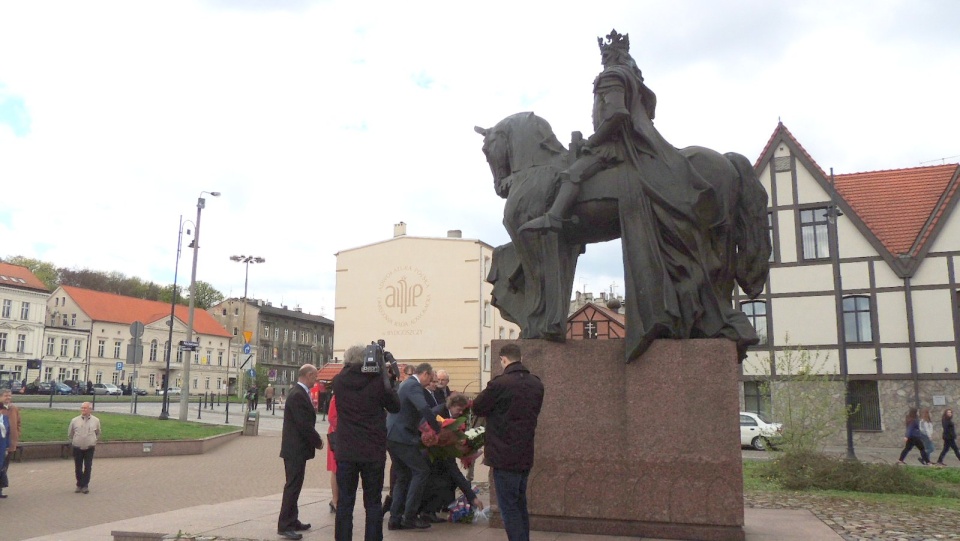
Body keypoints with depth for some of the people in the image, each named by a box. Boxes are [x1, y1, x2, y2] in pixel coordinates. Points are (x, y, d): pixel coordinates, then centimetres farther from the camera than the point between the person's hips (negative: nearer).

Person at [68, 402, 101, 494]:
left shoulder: (95, 421, 1)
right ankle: (79, 485, 21)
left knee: (88, 467, -2)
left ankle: (85, 485, 8)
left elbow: (98, 433, 17)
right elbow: (70, 434, 13)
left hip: (89, 448, -1)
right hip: (77, 448, 1)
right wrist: (73, 442, 14)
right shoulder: (75, 420, -2)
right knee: (78, 468, 7)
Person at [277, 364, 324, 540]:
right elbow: (304, 424, -22)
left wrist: (315, 439, 7)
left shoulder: (299, 392, 12)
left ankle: (292, 521, 25)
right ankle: (285, 526, 1)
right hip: (296, 449, -10)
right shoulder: (298, 395, -20)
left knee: (294, 486, 16)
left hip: (296, 448, 10)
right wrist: (317, 441, -10)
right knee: (292, 486, -5)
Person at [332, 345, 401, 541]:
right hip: (373, 451, -1)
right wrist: (386, 376, 5)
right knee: (373, 503, 10)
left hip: (345, 452, 1)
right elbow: (395, 406, 1)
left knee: (344, 502, 9)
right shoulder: (377, 380, -11)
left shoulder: (339, 381, -4)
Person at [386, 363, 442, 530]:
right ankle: (409, 517, -4)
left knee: (403, 477, 14)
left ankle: (395, 519, 15)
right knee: (421, 471, -5)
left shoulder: (405, 384, 19)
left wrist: (420, 430, 23)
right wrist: (437, 428, -17)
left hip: (391, 436, 10)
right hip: (402, 437, -10)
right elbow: (424, 409, -27)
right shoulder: (413, 386, -13)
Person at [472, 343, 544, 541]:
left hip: (504, 455, -7)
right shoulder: (536, 384, 4)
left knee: (509, 506, 0)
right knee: (520, 504, 18)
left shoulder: (500, 384, -17)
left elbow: (477, 407, -5)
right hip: (526, 455, 7)